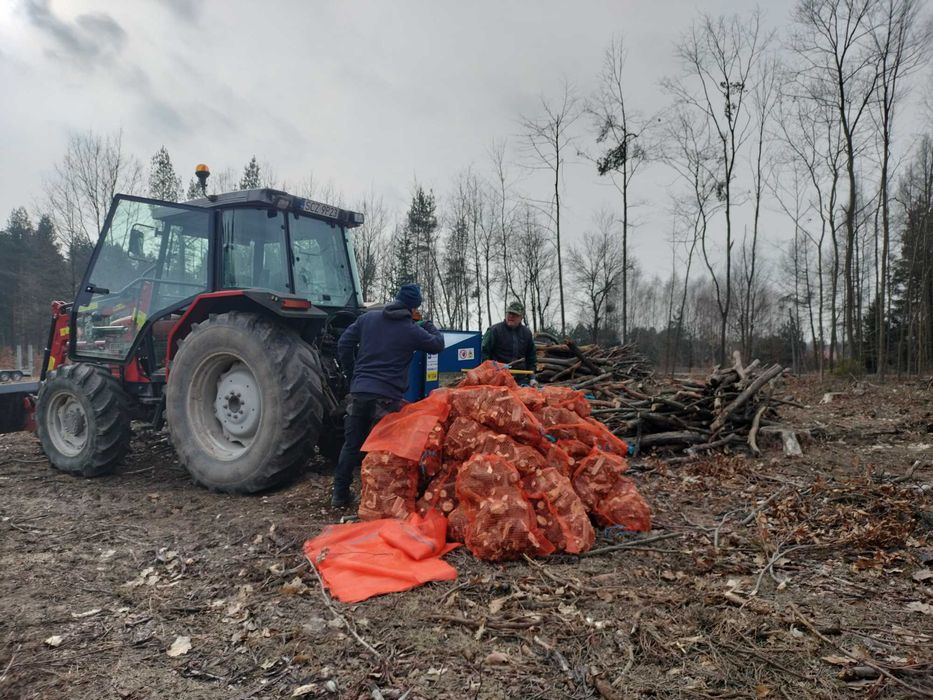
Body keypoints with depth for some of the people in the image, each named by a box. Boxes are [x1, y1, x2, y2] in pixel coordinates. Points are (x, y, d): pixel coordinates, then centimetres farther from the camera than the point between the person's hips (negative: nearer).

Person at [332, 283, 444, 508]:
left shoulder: (368, 318, 9)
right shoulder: (412, 330, -2)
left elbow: (344, 344, 9)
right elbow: (438, 344, 13)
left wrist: (352, 374, 19)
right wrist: (429, 325, 30)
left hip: (359, 391, 4)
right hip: (387, 396, -4)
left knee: (351, 443, 14)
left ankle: (340, 494, 19)